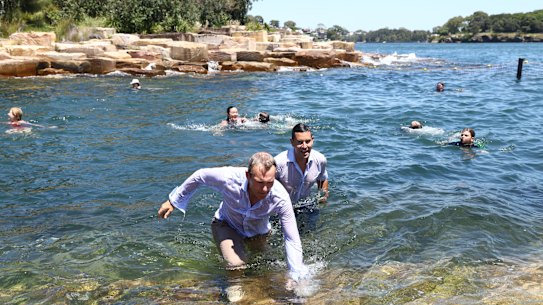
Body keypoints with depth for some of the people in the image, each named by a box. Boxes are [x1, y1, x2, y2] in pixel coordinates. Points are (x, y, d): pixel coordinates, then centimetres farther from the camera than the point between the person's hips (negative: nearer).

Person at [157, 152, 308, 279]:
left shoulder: (281, 198, -38)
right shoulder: (228, 178, -40)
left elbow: (292, 240, -28)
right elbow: (199, 176, -18)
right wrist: (173, 201, -7)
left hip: (258, 232, 2)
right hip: (227, 225, -2)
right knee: (237, 265, -28)